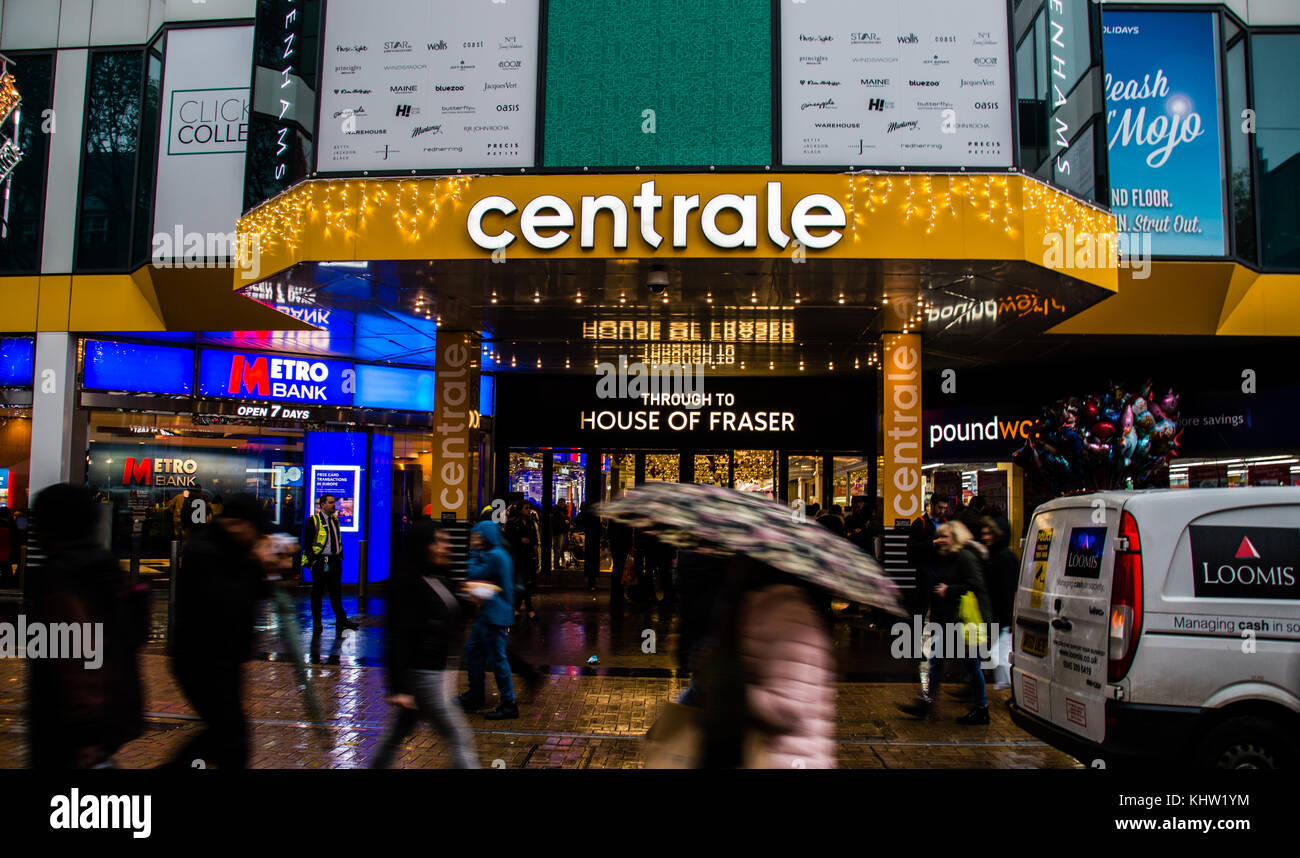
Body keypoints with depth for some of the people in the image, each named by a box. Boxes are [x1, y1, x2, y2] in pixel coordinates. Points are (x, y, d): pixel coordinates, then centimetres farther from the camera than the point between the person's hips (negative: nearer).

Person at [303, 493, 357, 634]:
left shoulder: (335, 519, 14)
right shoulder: (313, 521, -5)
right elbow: (307, 543, -7)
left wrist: (340, 556, 13)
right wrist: (312, 560, -13)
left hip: (335, 561, 5)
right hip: (320, 562, -5)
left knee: (336, 591, 9)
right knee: (317, 593, 4)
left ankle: (341, 620, 13)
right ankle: (316, 622, 14)